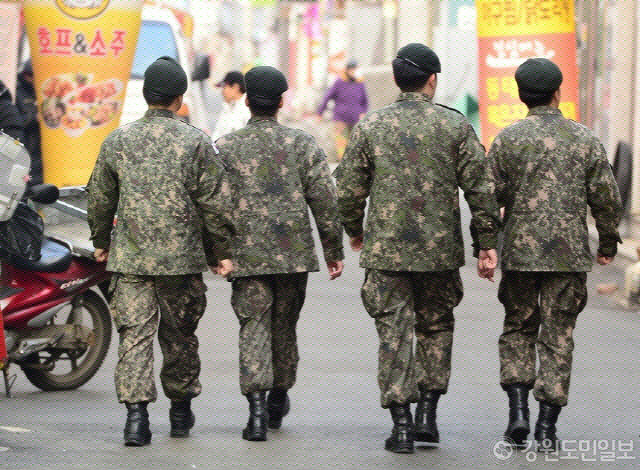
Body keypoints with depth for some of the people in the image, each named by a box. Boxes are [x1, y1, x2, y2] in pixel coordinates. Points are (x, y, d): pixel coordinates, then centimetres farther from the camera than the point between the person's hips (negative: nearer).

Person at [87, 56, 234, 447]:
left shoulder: (118, 141, 4)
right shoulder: (196, 142, -5)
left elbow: (100, 199, 12)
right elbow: (215, 202, -4)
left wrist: (101, 242, 26)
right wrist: (222, 251, 5)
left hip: (129, 257, 1)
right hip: (182, 258, -1)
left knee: (135, 334, -1)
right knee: (179, 335, 13)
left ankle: (136, 412, -14)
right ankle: (181, 410, 26)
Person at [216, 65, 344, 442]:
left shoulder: (226, 147, -1)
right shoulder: (303, 144, 0)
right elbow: (325, 201, -1)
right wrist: (334, 250, 6)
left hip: (246, 255, -1)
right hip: (294, 254, 1)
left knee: (254, 327, -1)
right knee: (285, 327, 15)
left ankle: (257, 405, -15)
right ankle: (278, 401, 29)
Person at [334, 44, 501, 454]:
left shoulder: (370, 127, -1)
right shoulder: (455, 126, -2)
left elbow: (349, 189, 2)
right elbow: (481, 188, -3)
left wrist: (354, 231, 19)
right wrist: (487, 241, 4)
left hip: (386, 250, 0)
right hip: (440, 250, 0)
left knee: (394, 333, 2)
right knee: (436, 327, 17)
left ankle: (401, 424, -2)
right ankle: (427, 414, 12)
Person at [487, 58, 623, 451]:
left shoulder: (508, 139, -3)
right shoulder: (585, 139, 0)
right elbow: (607, 198, 1)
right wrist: (609, 243, 14)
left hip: (520, 252, 0)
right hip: (570, 256, 0)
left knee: (518, 329, 15)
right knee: (558, 337, 5)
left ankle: (519, 409, 1)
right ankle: (547, 426, 1)